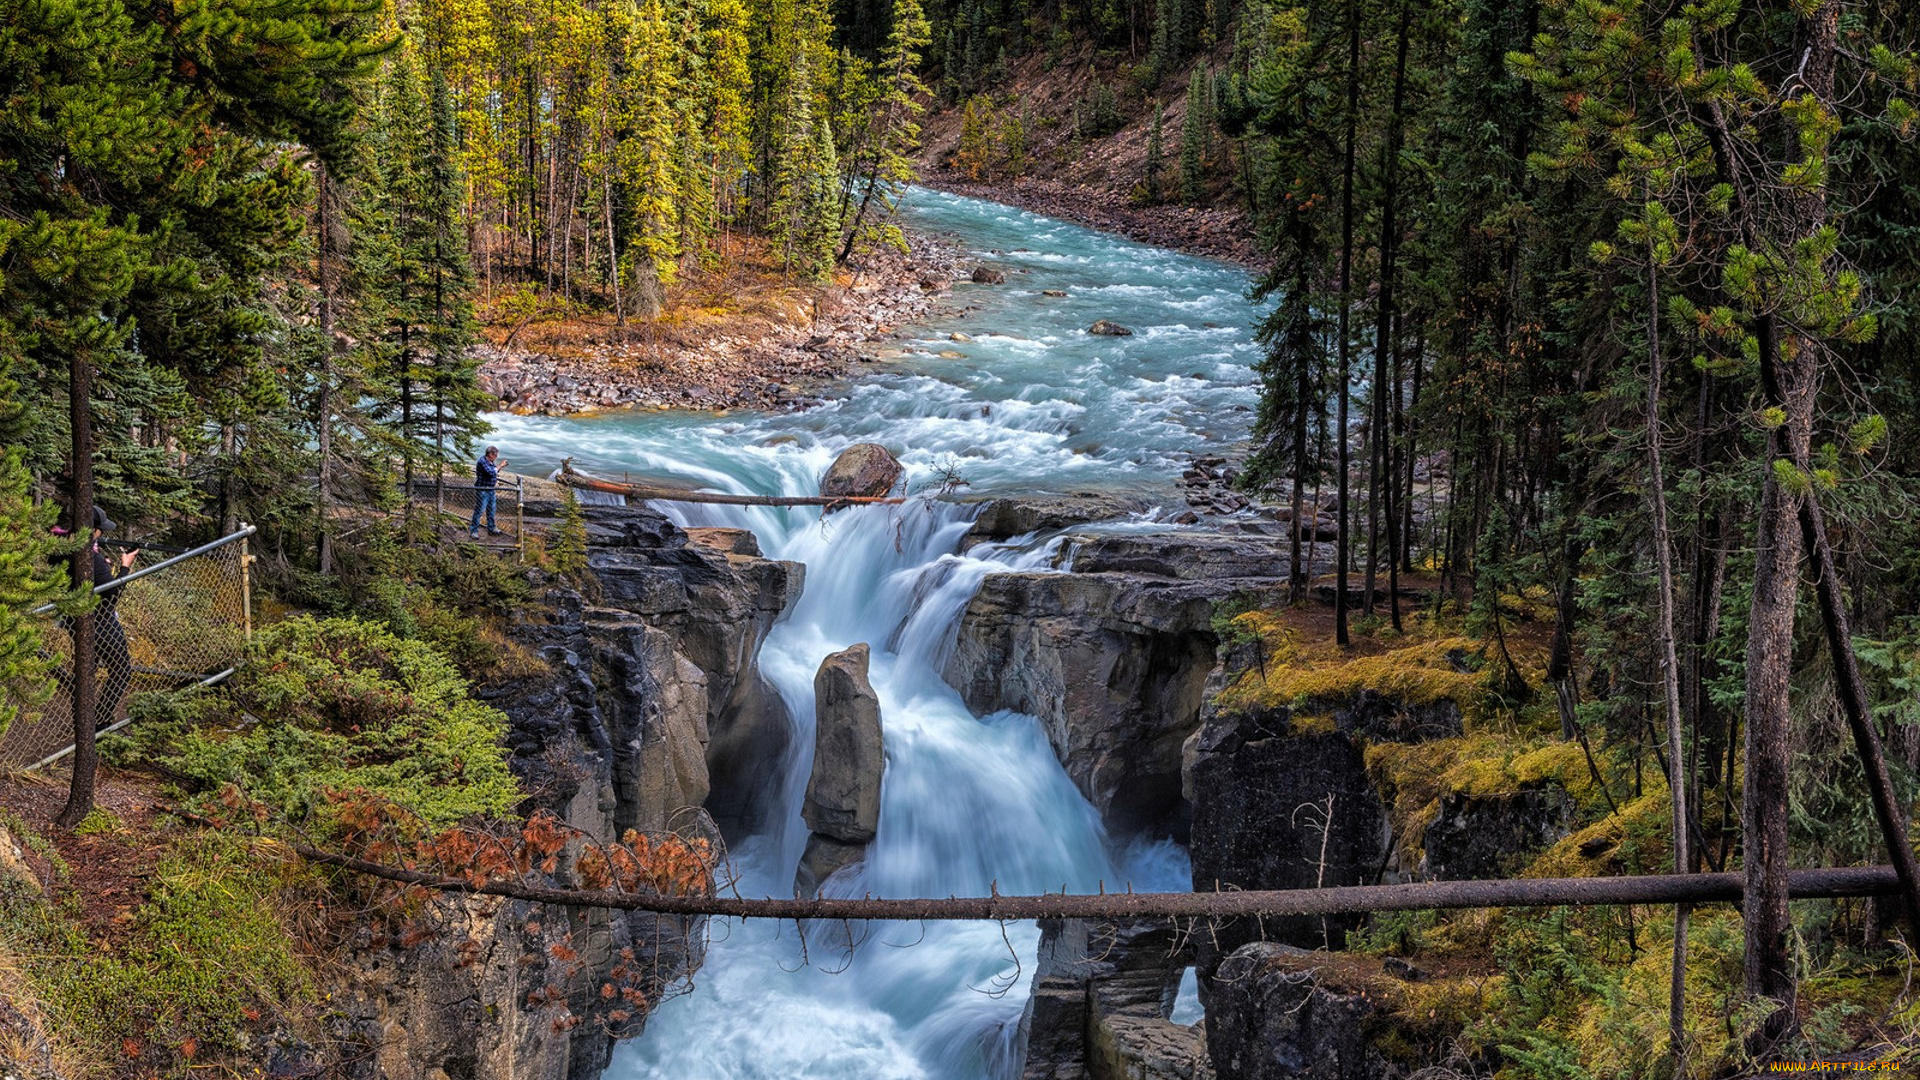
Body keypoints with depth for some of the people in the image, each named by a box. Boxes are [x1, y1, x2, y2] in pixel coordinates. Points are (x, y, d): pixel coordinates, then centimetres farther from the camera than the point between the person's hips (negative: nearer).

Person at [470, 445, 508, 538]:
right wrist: (499, 466, -18)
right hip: (482, 490, -9)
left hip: (491, 490, 9)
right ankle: (473, 531, 3)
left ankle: (491, 529, 31)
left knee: (491, 510, 18)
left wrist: (500, 466, 6)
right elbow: (491, 473, -29)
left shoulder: (491, 461, 8)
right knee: (479, 510, -4)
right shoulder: (482, 461, -21)